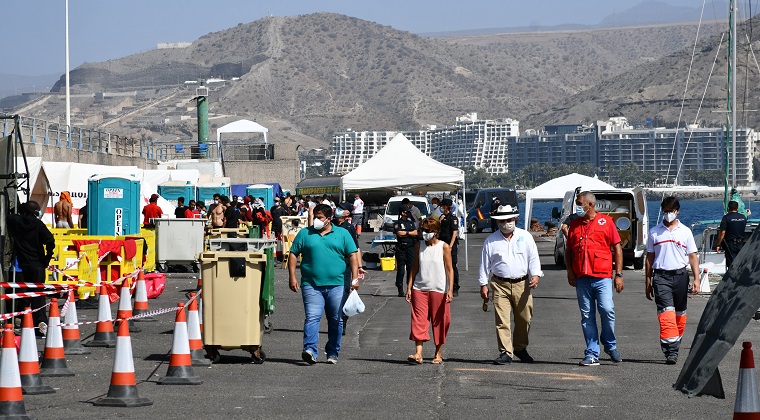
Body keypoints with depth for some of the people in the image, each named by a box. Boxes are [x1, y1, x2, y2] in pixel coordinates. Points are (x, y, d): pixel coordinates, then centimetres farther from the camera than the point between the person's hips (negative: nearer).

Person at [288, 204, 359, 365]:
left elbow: (352, 256, 7)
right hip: (311, 285, -1)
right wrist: (292, 276, -2)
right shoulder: (304, 234, 9)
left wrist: (355, 278, -2)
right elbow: (293, 254, 8)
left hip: (337, 285, 1)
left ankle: (332, 353, 18)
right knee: (312, 318, -14)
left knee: (336, 321, 7)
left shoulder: (342, 234, 9)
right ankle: (310, 350, -22)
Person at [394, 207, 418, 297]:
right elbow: (399, 233, -12)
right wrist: (410, 233, -1)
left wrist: (405, 233, -6)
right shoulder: (397, 223, 1)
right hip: (401, 248, -4)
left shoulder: (411, 223, 17)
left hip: (411, 247, 4)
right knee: (401, 269, -4)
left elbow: (416, 233, 6)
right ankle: (400, 290, -1)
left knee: (411, 268, 2)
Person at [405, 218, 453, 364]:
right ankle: (418, 353, -13)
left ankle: (438, 353, 17)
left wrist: (450, 290, -12)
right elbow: (415, 268, 12)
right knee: (418, 320, -8)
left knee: (439, 322, 5)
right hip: (419, 288, 2)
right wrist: (409, 288, 7)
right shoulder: (419, 246, 7)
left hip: (438, 290, -2)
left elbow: (449, 270, -3)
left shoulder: (444, 247, -3)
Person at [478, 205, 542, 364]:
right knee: (502, 320, -8)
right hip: (500, 284, -1)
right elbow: (485, 264, 9)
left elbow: (533, 257, 5)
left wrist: (535, 275, -9)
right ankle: (505, 353, -5)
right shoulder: (491, 240, 7)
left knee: (524, 319, 6)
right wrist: (483, 285, 6)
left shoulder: (525, 236, 7)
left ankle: (520, 348, 26)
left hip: (522, 284, 1)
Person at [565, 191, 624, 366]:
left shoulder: (606, 222, 5)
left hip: (602, 277, -3)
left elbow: (617, 248, 5)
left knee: (607, 309, -14)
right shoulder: (574, 225, 15)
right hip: (582, 278, 3)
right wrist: (569, 271, 4)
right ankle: (592, 354, 6)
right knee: (587, 316, 3)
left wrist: (619, 274, -1)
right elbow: (568, 251, 20)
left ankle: (610, 345, 9)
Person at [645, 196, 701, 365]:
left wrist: (696, 279, -1)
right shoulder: (654, 232, 9)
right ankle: (671, 351, -20)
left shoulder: (685, 231, 8)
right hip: (661, 276, -1)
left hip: (680, 275, 2)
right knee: (666, 313, -14)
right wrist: (648, 282, 9)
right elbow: (650, 258, 13)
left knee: (680, 314, 7)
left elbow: (693, 256, 8)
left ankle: (675, 347, 21)